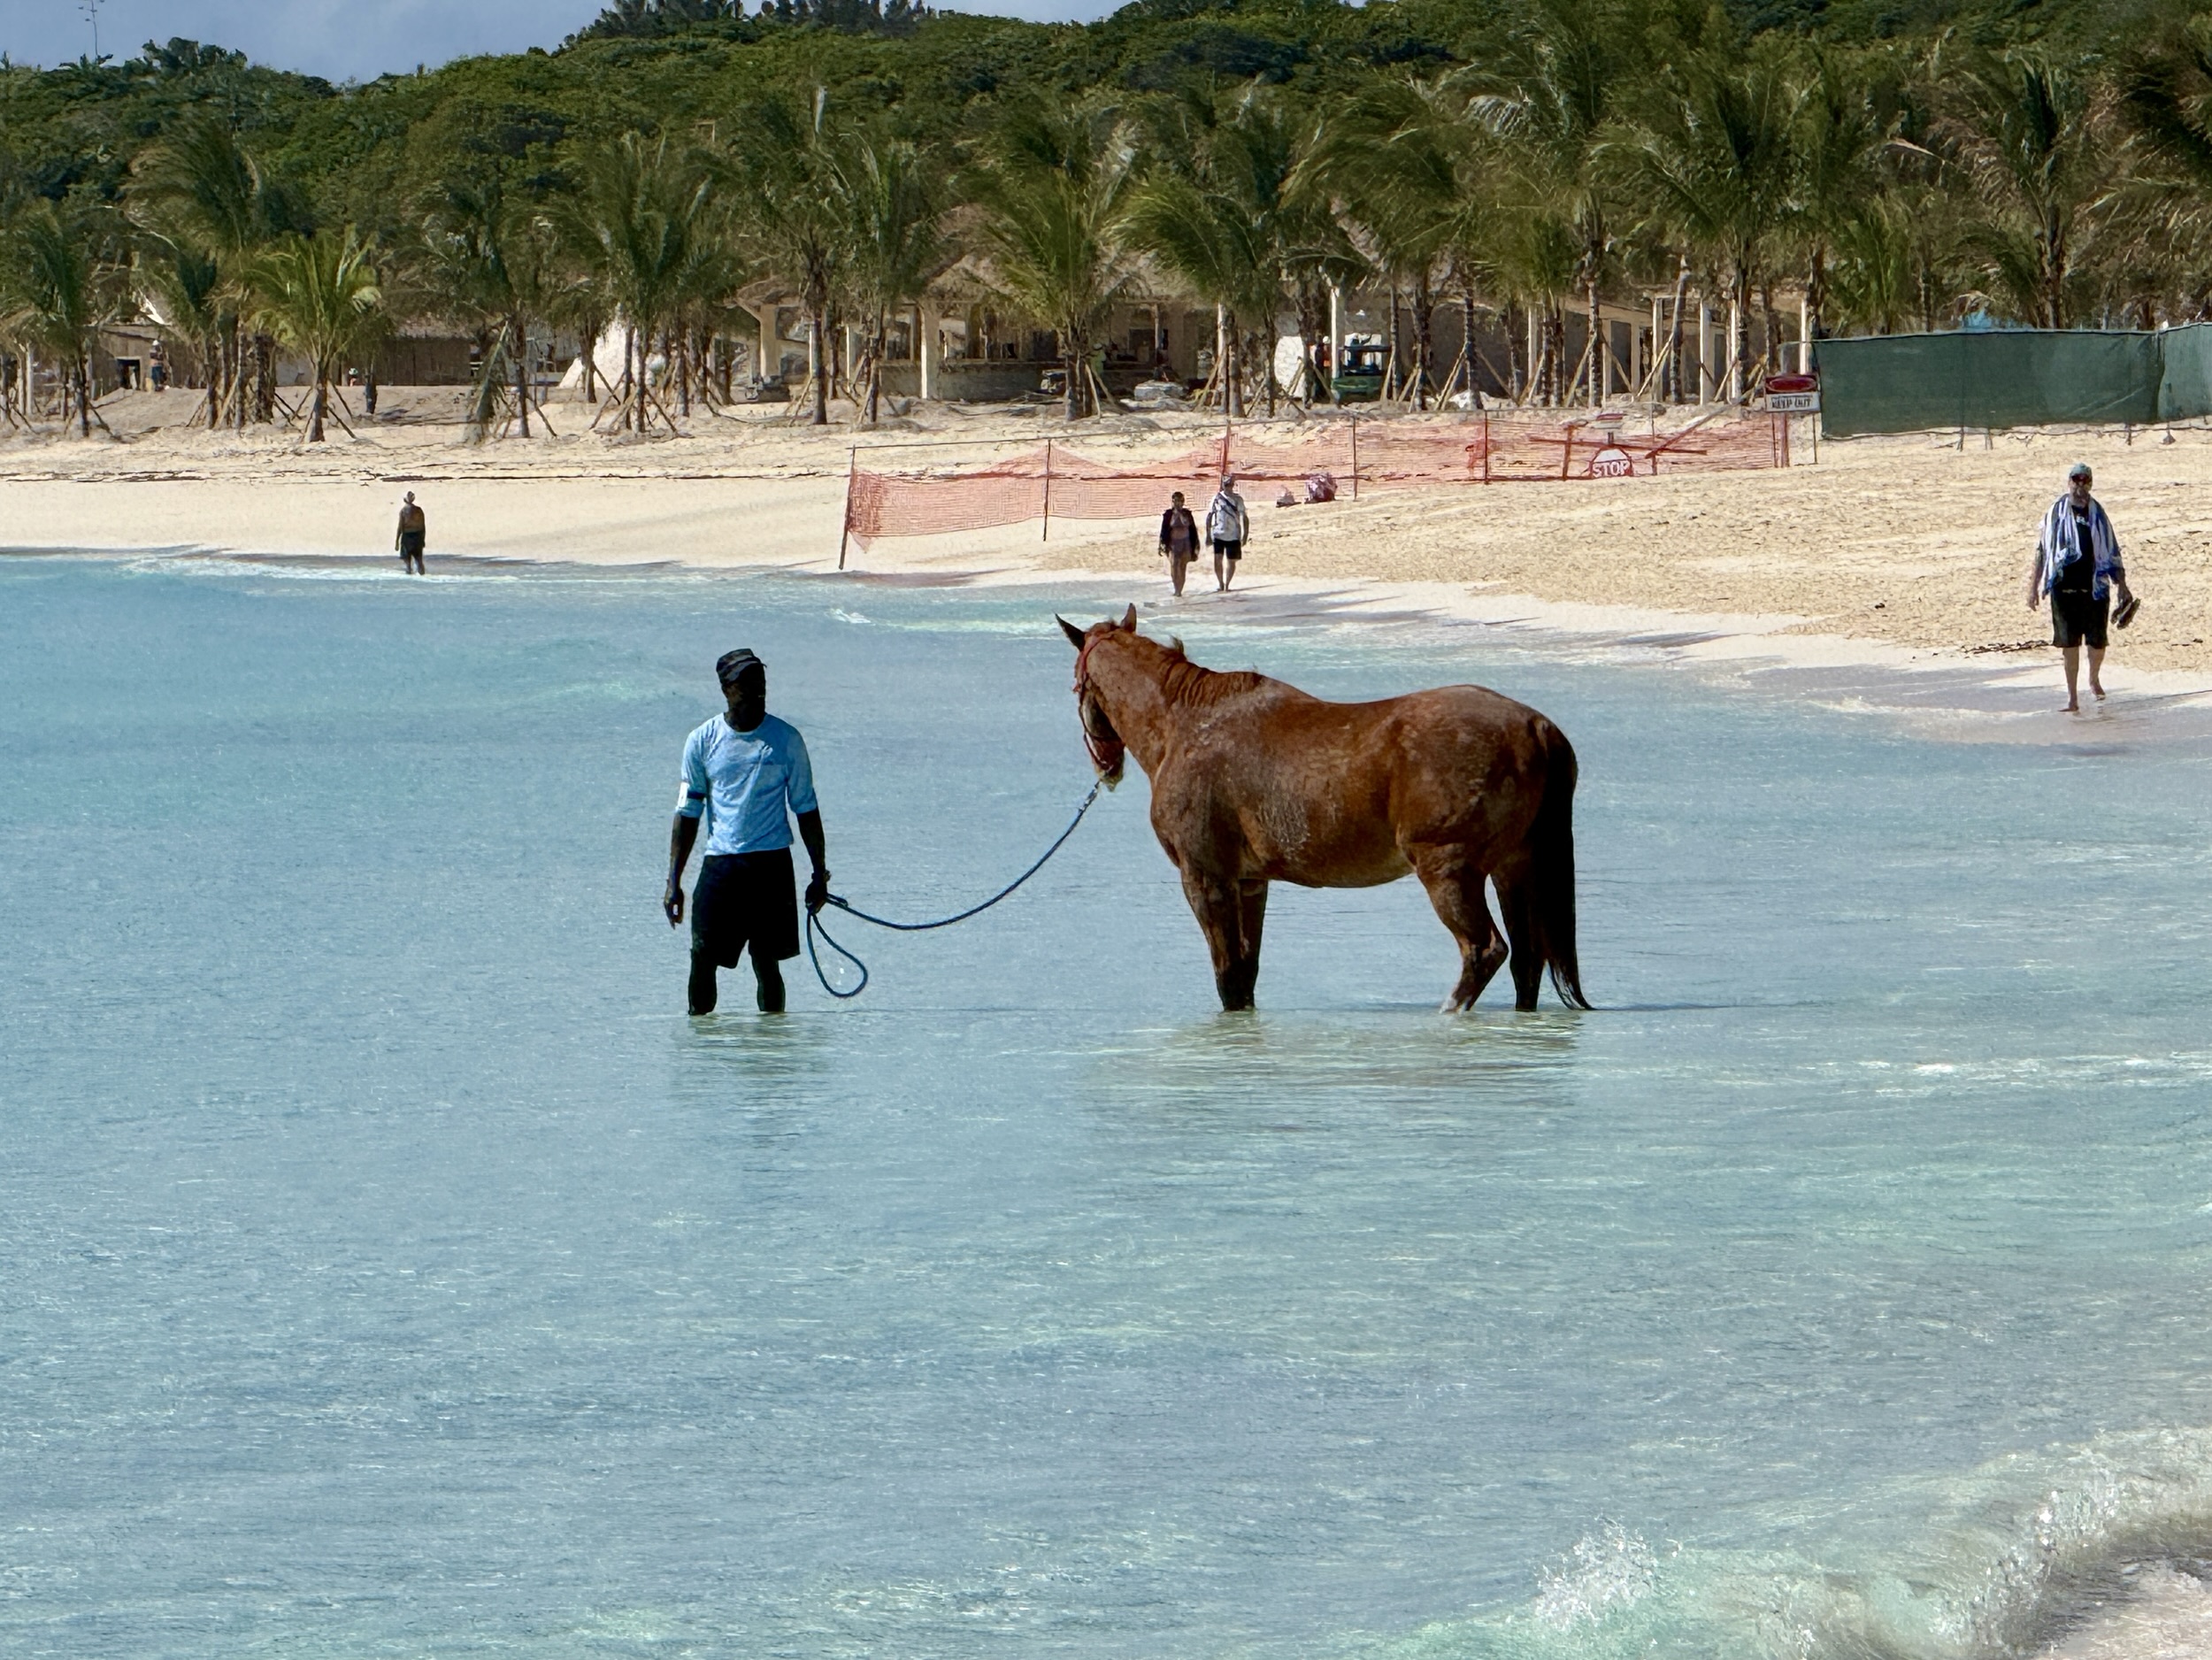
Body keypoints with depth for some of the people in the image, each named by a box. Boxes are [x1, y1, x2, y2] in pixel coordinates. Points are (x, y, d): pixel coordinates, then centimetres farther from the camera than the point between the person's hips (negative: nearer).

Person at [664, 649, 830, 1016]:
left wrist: (819, 874, 8)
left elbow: (806, 809, 10)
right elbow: (687, 814, 7)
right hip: (720, 865, 0)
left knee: (767, 964, 0)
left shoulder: (786, 740, 3)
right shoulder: (702, 741, 4)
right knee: (702, 960, -6)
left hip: (772, 864, 0)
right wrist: (674, 882, 3)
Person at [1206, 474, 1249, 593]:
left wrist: (1245, 535, -6)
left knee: (1231, 561, 5)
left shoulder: (1237, 500, 0)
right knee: (1217, 559, -10)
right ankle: (1220, 584, 4)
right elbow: (1209, 516, 7)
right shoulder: (1217, 498, 1)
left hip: (1233, 536, 0)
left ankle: (1227, 585, 17)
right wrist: (1208, 534, 4)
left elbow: (1244, 518, 1)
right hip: (1218, 534, 0)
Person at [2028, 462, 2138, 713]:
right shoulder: (2056, 512, 3)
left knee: (2097, 641, 6)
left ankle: (2094, 679, 36)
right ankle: (2072, 697, 6)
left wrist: (2122, 586, 5)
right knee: (2069, 642, -1)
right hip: (2064, 586, -1)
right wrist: (2034, 586, 4)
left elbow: (2112, 552, 9)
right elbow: (2041, 550, 6)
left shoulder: (2098, 514, 6)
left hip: (2095, 586, 1)